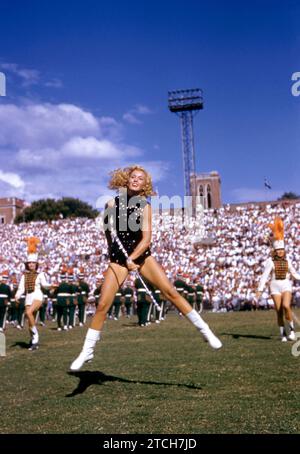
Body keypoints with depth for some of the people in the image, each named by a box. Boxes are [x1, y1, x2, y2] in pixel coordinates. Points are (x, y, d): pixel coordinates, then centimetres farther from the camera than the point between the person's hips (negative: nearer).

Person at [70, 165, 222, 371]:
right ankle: (87, 352, 10)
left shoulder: (145, 206, -4)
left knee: (171, 292, -10)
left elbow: (146, 239, -11)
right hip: (118, 259, 0)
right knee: (103, 305, -5)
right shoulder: (113, 203, -1)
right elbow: (109, 232, 11)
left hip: (142, 255, 0)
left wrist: (132, 258, -25)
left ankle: (205, 331, 1)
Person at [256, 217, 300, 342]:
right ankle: (283, 334, 15)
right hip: (275, 286, -1)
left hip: (286, 285, 1)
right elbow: (265, 276, -9)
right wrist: (260, 290, -14)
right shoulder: (270, 261, -5)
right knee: (279, 311, -2)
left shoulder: (287, 260, 5)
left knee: (286, 306, -22)